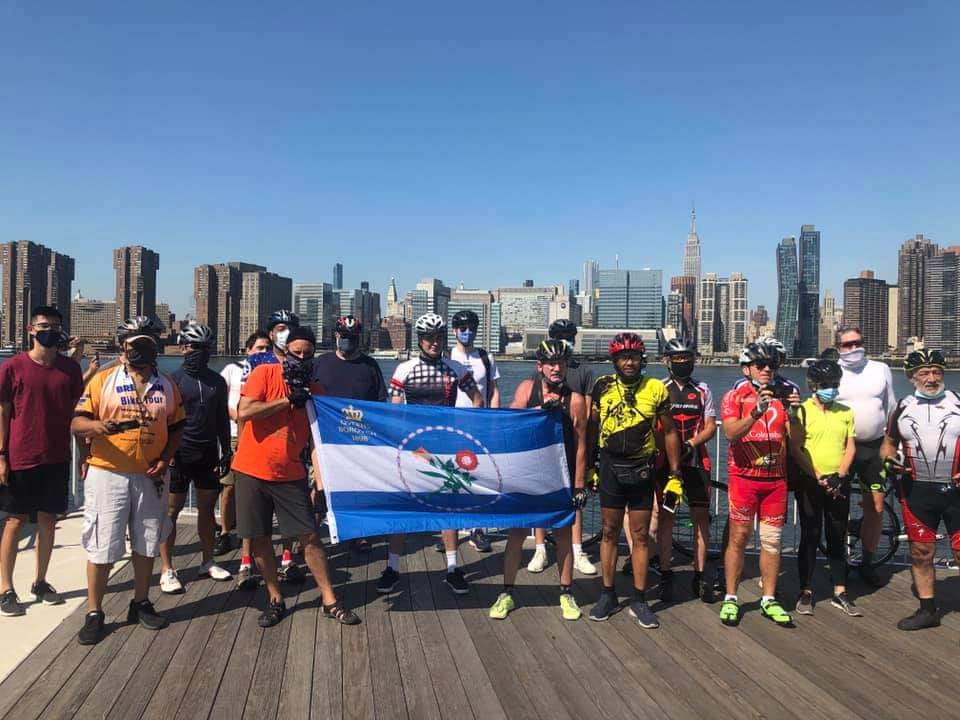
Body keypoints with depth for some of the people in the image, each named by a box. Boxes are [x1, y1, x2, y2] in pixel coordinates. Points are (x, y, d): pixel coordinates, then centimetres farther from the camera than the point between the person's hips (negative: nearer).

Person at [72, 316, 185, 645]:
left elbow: (176, 427, 12)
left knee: (147, 543, 13)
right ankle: (94, 613, 17)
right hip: (108, 474, -3)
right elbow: (77, 423, -8)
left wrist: (164, 460, -3)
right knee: (102, 547, 1)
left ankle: (141, 603, 29)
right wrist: (105, 426, -29)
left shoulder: (167, 385, 6)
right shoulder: (103, 380, -3)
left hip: (151, 477, 3)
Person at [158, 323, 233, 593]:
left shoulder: (217, 381, 10)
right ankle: (167, 570, 8)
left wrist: (225, 452, 10)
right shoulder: (173, 379, -3)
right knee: (171, 511, 1)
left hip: (208, 454, 4)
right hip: (179, 455, -4)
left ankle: (207, 562, 23)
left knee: (207, 508, 11)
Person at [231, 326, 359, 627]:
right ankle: (275, 600, 25)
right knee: (260, 538, 8)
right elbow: (244, 412, -19)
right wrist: (288, 400, -18)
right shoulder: (264, 373, -7)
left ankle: (329, 601, 14)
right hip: (253, 471, -2)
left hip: (291, 475, 2)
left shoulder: (313, 391, 2)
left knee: (311, 537, 2)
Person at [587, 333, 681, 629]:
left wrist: (675, 475, 3)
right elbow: (592, 428, 8)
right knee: (610, 533, 10)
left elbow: (669, 432, 4)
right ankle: (608, 595, 22)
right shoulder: (602, 386, 0)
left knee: (640, 536, 6)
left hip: (642, 469, 0)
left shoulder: (656, 389, -2)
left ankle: (639, 600, 18)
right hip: (610, 467, 1)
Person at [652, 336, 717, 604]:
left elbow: (710, 426, 6)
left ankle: (700, 576, 12)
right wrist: (667, 447, -13)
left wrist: (691, 443, -11)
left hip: (696, 460, 2)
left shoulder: (703, 390, 10)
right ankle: (665, 575, 12)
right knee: (665, 516, 2)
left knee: (701, 516, 2)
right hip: (665, 460, -2)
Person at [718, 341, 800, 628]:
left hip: (776, 478, 3)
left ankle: (769, 600, 20)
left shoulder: (781, 396, 6)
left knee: (772, 540, 8)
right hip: (744, 476, -3)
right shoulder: (734, 397, -3)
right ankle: (730, 599, 13)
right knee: (739, 538, 2)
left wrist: (793, 412, -16)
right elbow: (731, 433, -18)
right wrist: (756, 412, -31)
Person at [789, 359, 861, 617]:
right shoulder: (801, 411, -3)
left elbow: (850, 447, 5)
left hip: (838, 483, 3)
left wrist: (839, 476, -9)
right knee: (810, 537, 3)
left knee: (838, 538, 10)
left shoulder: (845, 412, 8)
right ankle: (806, 592, 12)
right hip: (810, 482, -3)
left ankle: (840, 593, 19)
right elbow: (795, 449, -8)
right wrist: (819, 478, -13)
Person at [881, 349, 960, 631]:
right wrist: (889, 458, -4)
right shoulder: (902, 408, 7)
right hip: (917, 490, 2)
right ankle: (927, 610, 24)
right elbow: (889, 442, 17)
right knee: (921, 552, 10)